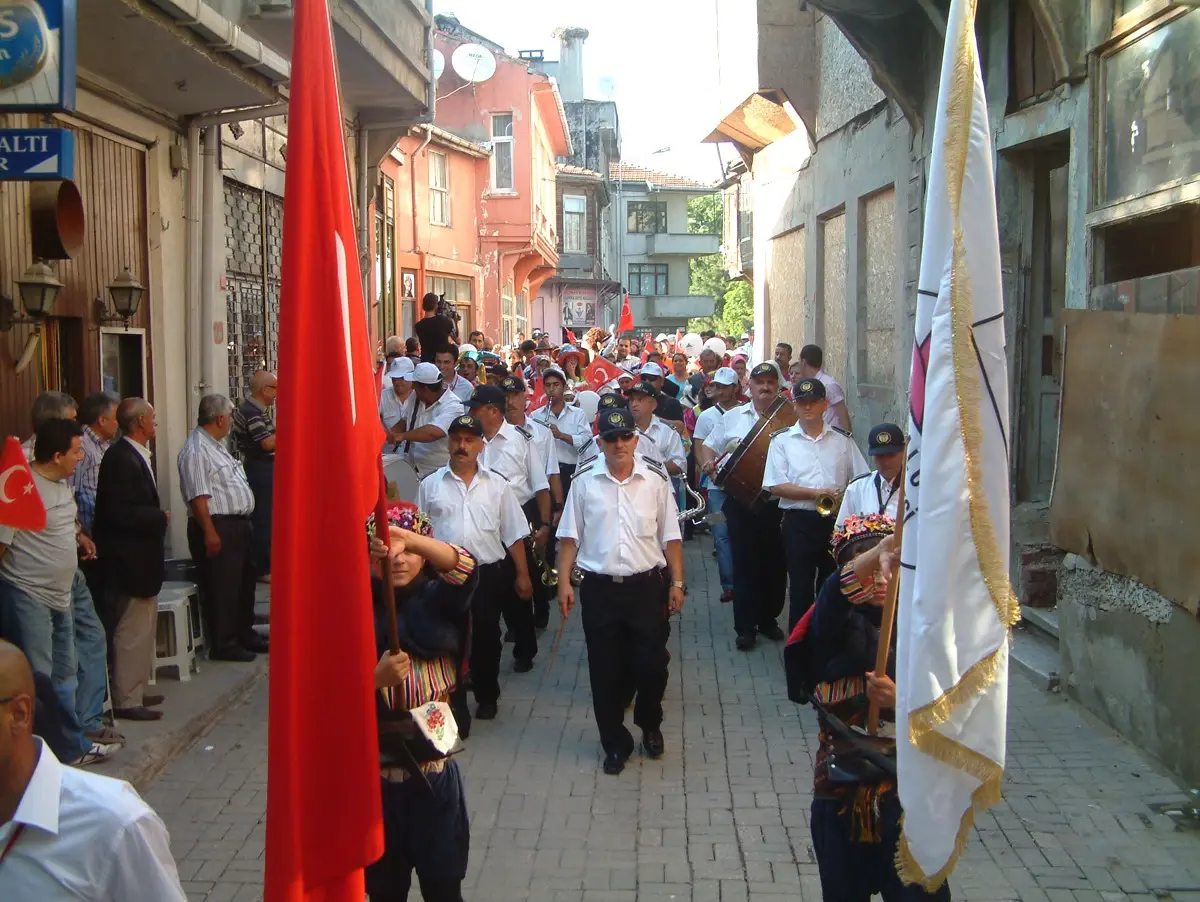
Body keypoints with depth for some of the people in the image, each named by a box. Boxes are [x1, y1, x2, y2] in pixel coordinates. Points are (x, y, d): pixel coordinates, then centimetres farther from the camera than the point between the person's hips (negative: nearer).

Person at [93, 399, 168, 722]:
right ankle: (127, 700, 6)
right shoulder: (121, 458, -20)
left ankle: (137, 691, 29)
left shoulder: (136, 456, 11)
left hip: (141, 559, 11)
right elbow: (120, 513, -25)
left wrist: (156, 517, 2)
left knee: (144, 629, 19)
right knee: (132, 631, -3)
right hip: (130, 561, -11)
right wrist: (159, 517, -15)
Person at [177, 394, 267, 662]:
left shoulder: (216, 446, 16)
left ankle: (244, 635, 30)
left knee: (244, 583, 18)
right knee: (222, 588, -3)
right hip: (218, 528, -11)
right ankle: (223, 644, 6)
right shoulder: (196, 451, -17)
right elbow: (198, 497, -22)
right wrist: (210, 533, -25)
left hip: (238, 525, 11)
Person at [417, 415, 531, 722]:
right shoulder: (430, 485, 3)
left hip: (489, 574, 1)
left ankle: (487, 696, 26)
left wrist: (522, 575, 3)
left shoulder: (497, 485, 5)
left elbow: (513, 535, 6)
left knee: (486, 638, 8)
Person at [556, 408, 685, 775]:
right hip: (599, 588, 0)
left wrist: (677, 583, 2)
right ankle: (615, 743, 22)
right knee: (606, 670, 7)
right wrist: (564, 581, -2)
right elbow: (570, 536, 4)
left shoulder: (656, 479, 0)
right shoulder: (584, 481, 1)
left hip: (647, 585, 0)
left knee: (652, 664, 4)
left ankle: (650, 724, 32)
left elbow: (670, 536, 4)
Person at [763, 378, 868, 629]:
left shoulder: (842, 439, 10)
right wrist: (814, 493, -14)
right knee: (801, 589, 2)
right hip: (799, 522, -2)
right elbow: (776, 486, -4)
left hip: (836, 521, 2)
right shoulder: (782, 441, 4)